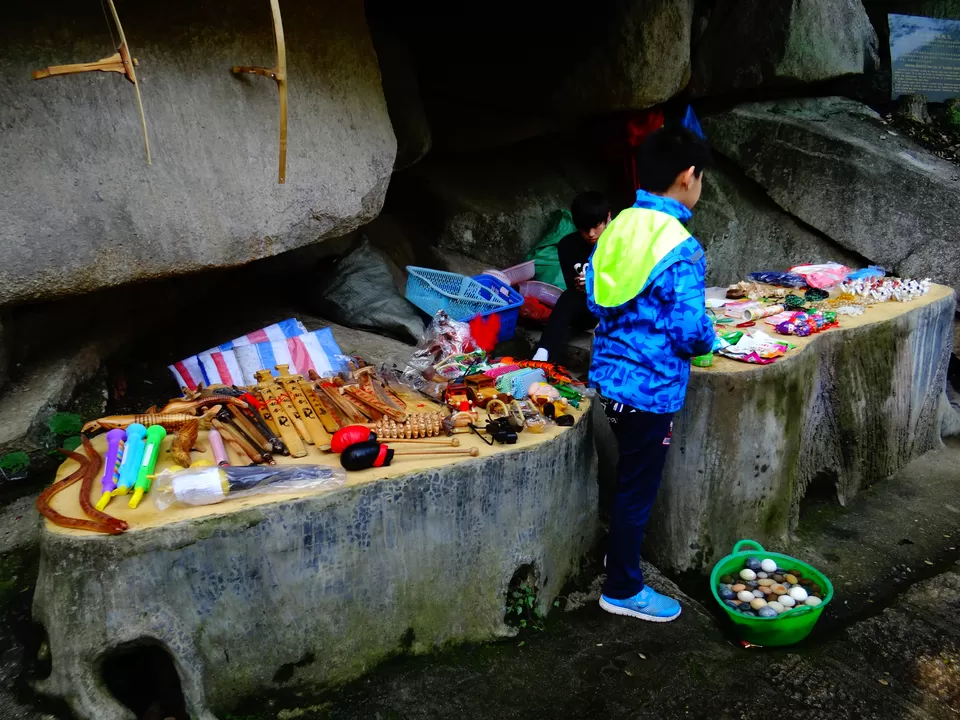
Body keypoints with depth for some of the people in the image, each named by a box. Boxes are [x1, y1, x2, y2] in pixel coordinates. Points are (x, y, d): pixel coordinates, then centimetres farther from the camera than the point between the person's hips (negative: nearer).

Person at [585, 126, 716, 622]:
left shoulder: (620, 227, 3)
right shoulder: (680, 247, -20)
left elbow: (595, 299, 10)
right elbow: (691, 331, -21)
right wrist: (709, 340, 1)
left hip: (611, 374, 8)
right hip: (650, 386, -8)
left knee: (631, 475, 26)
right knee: (638, 486, 8)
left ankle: (622, 554, 44)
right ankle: (623, 590, 24)